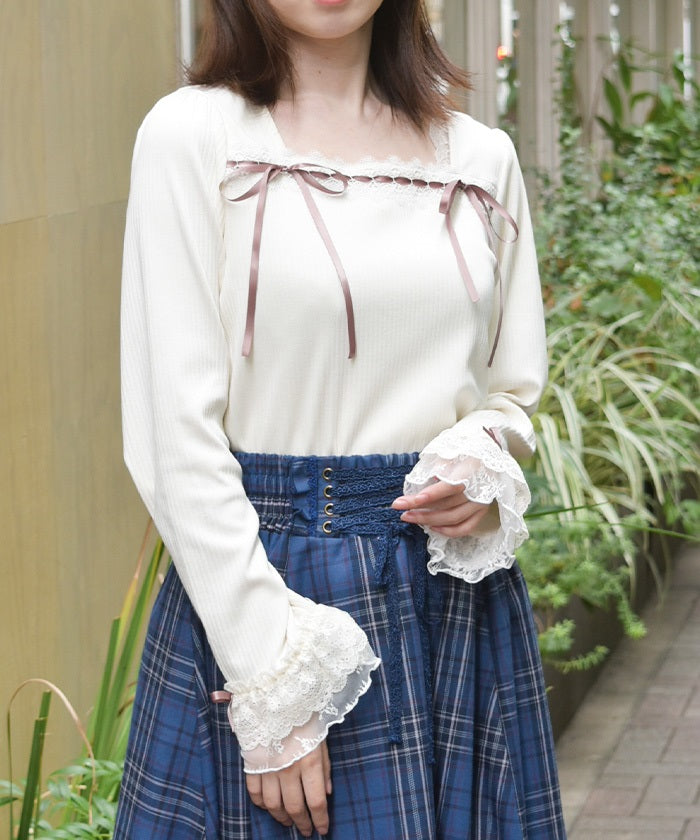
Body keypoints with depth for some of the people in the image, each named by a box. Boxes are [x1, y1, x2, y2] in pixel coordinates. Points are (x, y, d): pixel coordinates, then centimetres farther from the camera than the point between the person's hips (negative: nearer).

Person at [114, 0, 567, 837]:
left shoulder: (482, 156, 7)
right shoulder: (194, 135, -6)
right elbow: (176, 433, -11)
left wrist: (486, 465, -7)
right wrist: (271, 690, -16)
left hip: (458, 604, 4)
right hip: (250, 579, -4)